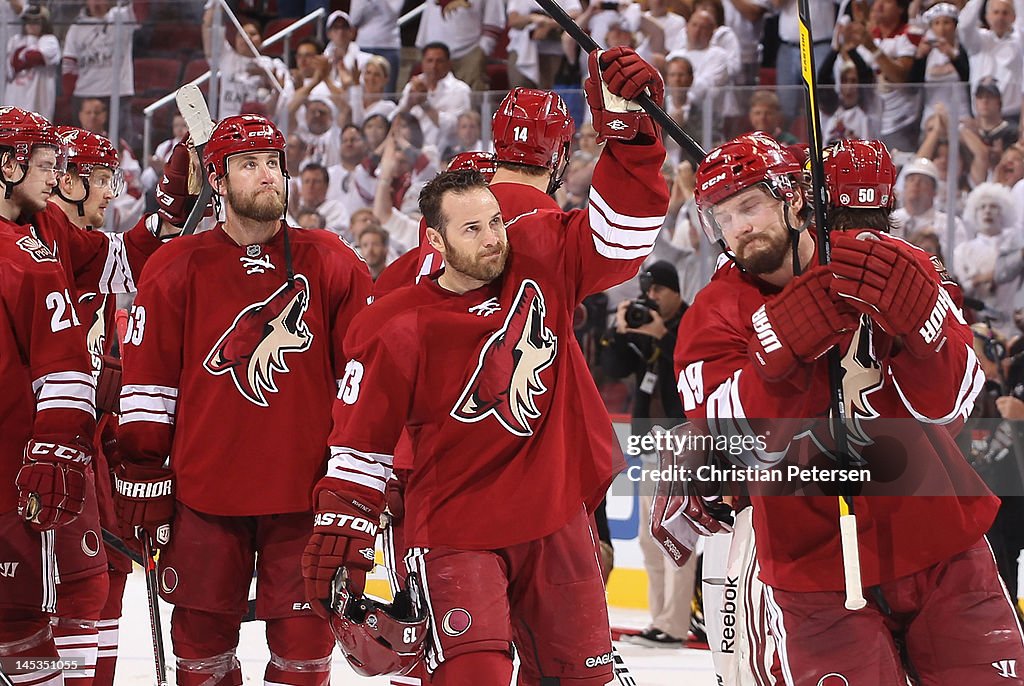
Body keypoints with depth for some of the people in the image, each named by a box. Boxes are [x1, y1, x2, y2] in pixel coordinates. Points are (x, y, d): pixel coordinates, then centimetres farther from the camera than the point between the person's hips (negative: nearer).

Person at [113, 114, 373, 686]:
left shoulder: (331, 263, 2)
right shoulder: (178, 268, 1)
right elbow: (147, 380, 3)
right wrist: (143, 477, 0)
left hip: (304, 493, 0)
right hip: (204, 489, 0)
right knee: (203, 640, 6)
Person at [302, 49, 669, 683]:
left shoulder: (541, 260, -4)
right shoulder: (399, 329, -11)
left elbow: (623, 233, -7)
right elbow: (362, 441, -4)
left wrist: (630, 129, -20)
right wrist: (339, 535, -6)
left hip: (556, 517, 4)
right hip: (456, 530, -4)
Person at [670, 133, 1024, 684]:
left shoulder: (890, 269, -2)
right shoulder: (715, 317, -2)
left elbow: (948, 402, -12)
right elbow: (752, 445, -16)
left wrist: (911, 315, -30)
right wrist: (782, 349, -33)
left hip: (941, 548, 1)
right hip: (816, 571, -1)